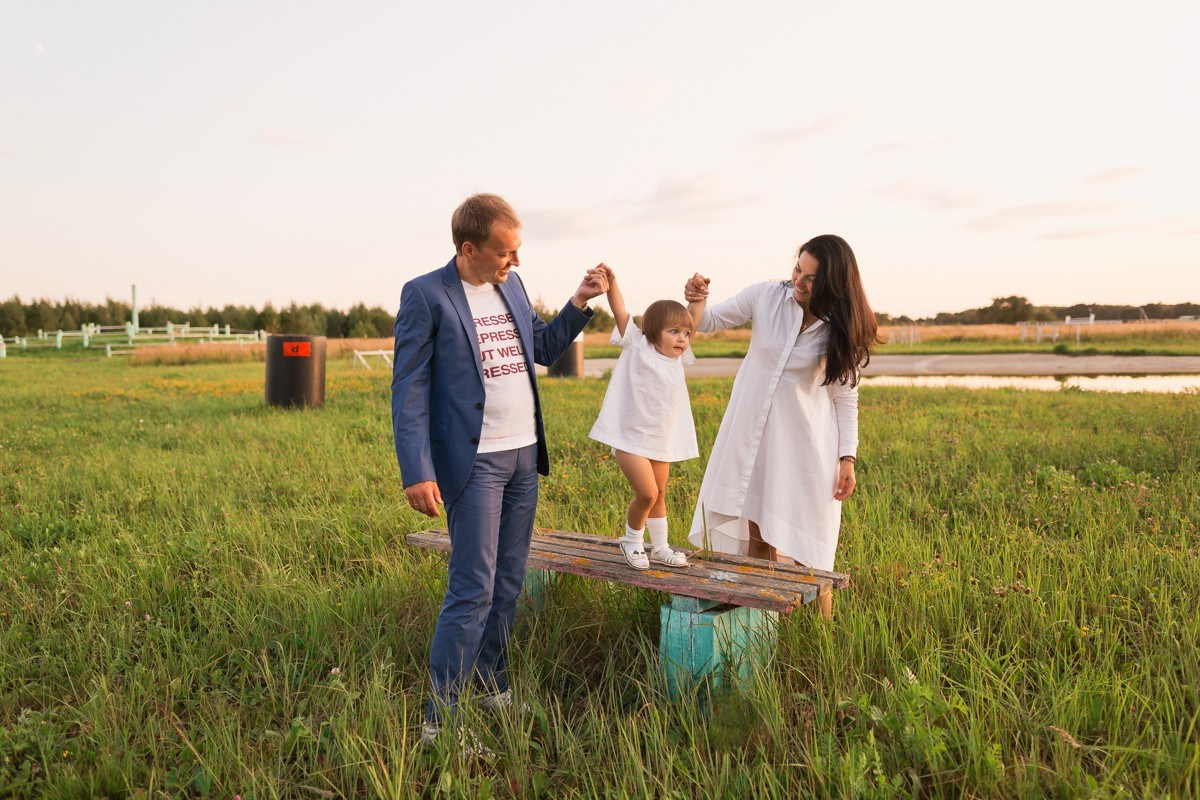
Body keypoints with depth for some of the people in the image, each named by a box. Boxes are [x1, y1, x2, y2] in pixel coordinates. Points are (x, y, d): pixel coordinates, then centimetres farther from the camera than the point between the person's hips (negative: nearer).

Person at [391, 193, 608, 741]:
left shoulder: (511, 285, 10)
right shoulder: (425, 295, -10)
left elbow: (543, 349, 21)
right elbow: (409, 390, -12)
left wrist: (580, 302, 8)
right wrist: (418, 474, -19)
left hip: (524, 455, 7)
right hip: (474, 462, -7)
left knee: (508, 585, 13)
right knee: (473, 591, -6)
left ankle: (492, 686, 29)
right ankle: (439, 718, 6)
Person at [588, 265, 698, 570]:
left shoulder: (677, 359, 9)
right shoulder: (637, 348, -7)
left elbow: (693, 324, 21)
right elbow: (621, 313, -17)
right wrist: (611, 283, -28)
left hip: (663, 441, 7)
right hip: (631, 439, -7)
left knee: (659, 495, 15)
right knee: (647, 493, -15)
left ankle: (660, 548, 30)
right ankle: (632, 540, 11)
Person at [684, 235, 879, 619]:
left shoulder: (841, 329, -7)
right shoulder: (766, 296, -7)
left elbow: (845, 396, -1)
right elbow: (709, 322, 2)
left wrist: (847, 458, -5)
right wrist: (697, 301, -21)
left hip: (805, 438, -2)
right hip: (753, 431, 2)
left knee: (805, 544, 0)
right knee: (756, 532, 9)